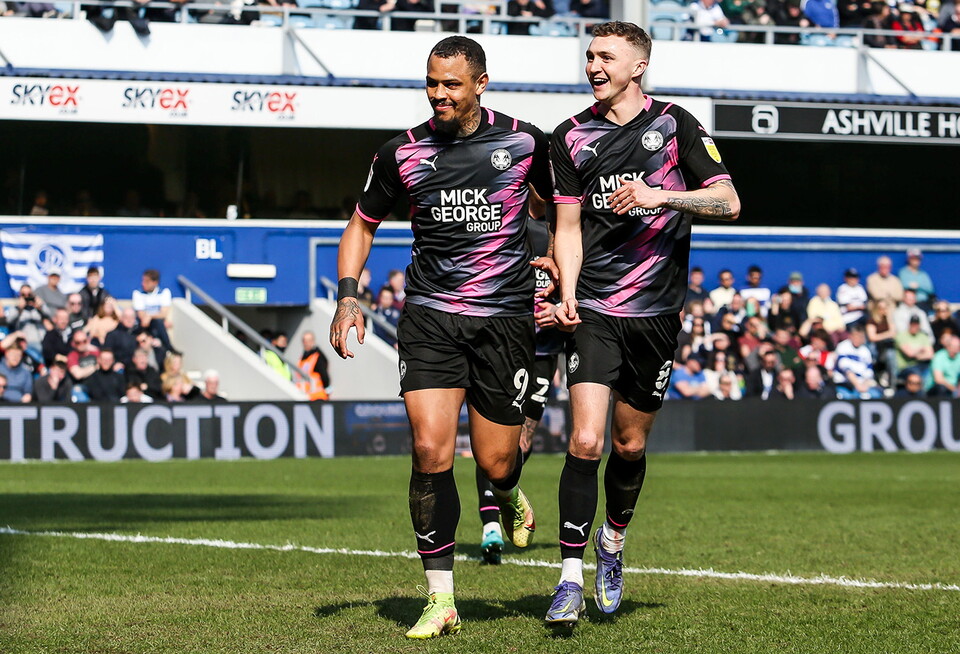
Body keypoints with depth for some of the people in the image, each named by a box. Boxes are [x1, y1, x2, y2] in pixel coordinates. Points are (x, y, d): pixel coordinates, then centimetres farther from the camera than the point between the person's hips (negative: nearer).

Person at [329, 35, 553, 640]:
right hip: (431, 316, 0)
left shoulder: (525, 143, -2)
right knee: (431, 451, -14)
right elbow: (363, 224, 14)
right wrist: (348, 296, 2)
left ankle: (509, 497, 43)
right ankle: (441, 600, -5)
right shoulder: (404, 154, 1)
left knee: (494, 462, 1)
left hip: (506, 317, 0)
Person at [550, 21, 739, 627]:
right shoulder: (573, 137, 6)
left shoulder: (675, 125, 2)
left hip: (657, 312, 0)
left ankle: (613, 545, 37)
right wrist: (567, 293, -6)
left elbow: (728, 202, -3)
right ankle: (571, 579, -10)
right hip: (594, 310, 0)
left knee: (631, 445, 10)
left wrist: (661, 196, -18)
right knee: (585, 441, -14)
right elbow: (569, 225, 9)